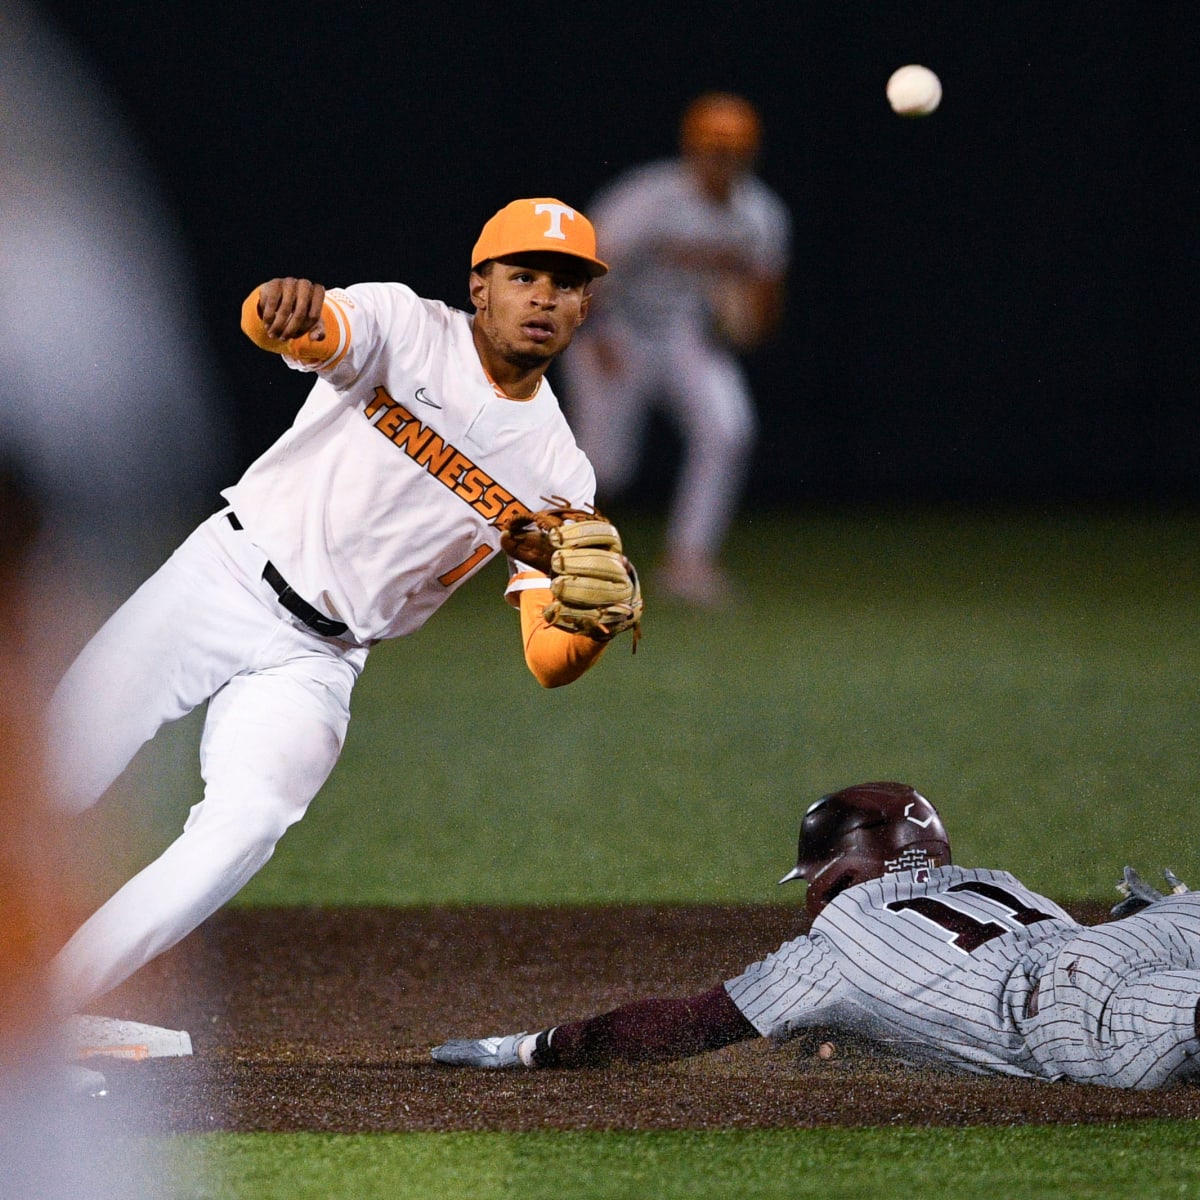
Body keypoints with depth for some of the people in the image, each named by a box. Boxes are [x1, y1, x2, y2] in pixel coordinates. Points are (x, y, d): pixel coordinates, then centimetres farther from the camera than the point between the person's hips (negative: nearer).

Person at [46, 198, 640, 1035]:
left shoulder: (558, 475, 2)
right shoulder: (405, 326, -7)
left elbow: (547, 659, 0)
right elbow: (271, 323, -29)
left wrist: (597, 618, -25)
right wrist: (288, 307, -55)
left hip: (316, 663, 1)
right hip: (220, 582, -1)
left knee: (245, 825, -24)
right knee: (49, 781, -9)